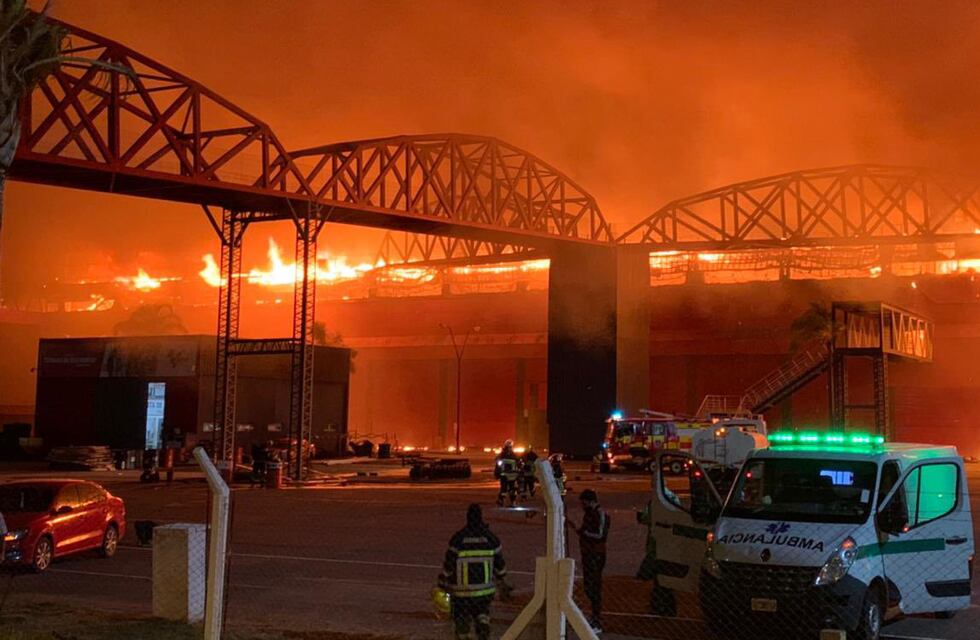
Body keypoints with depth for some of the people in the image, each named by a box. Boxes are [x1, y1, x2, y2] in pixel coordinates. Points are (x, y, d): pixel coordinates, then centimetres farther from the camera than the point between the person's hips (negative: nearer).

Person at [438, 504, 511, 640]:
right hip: (485, 589, 2)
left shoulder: (458, 538, -10)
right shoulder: (491, 538, -2)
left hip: (462, 590, -2)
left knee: (461, 618, 15)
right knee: (482, 613, 18)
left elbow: (448, 564, -7)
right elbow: (499, 564, 6)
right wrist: (503, 584, 18)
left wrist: (443, 584, 5)